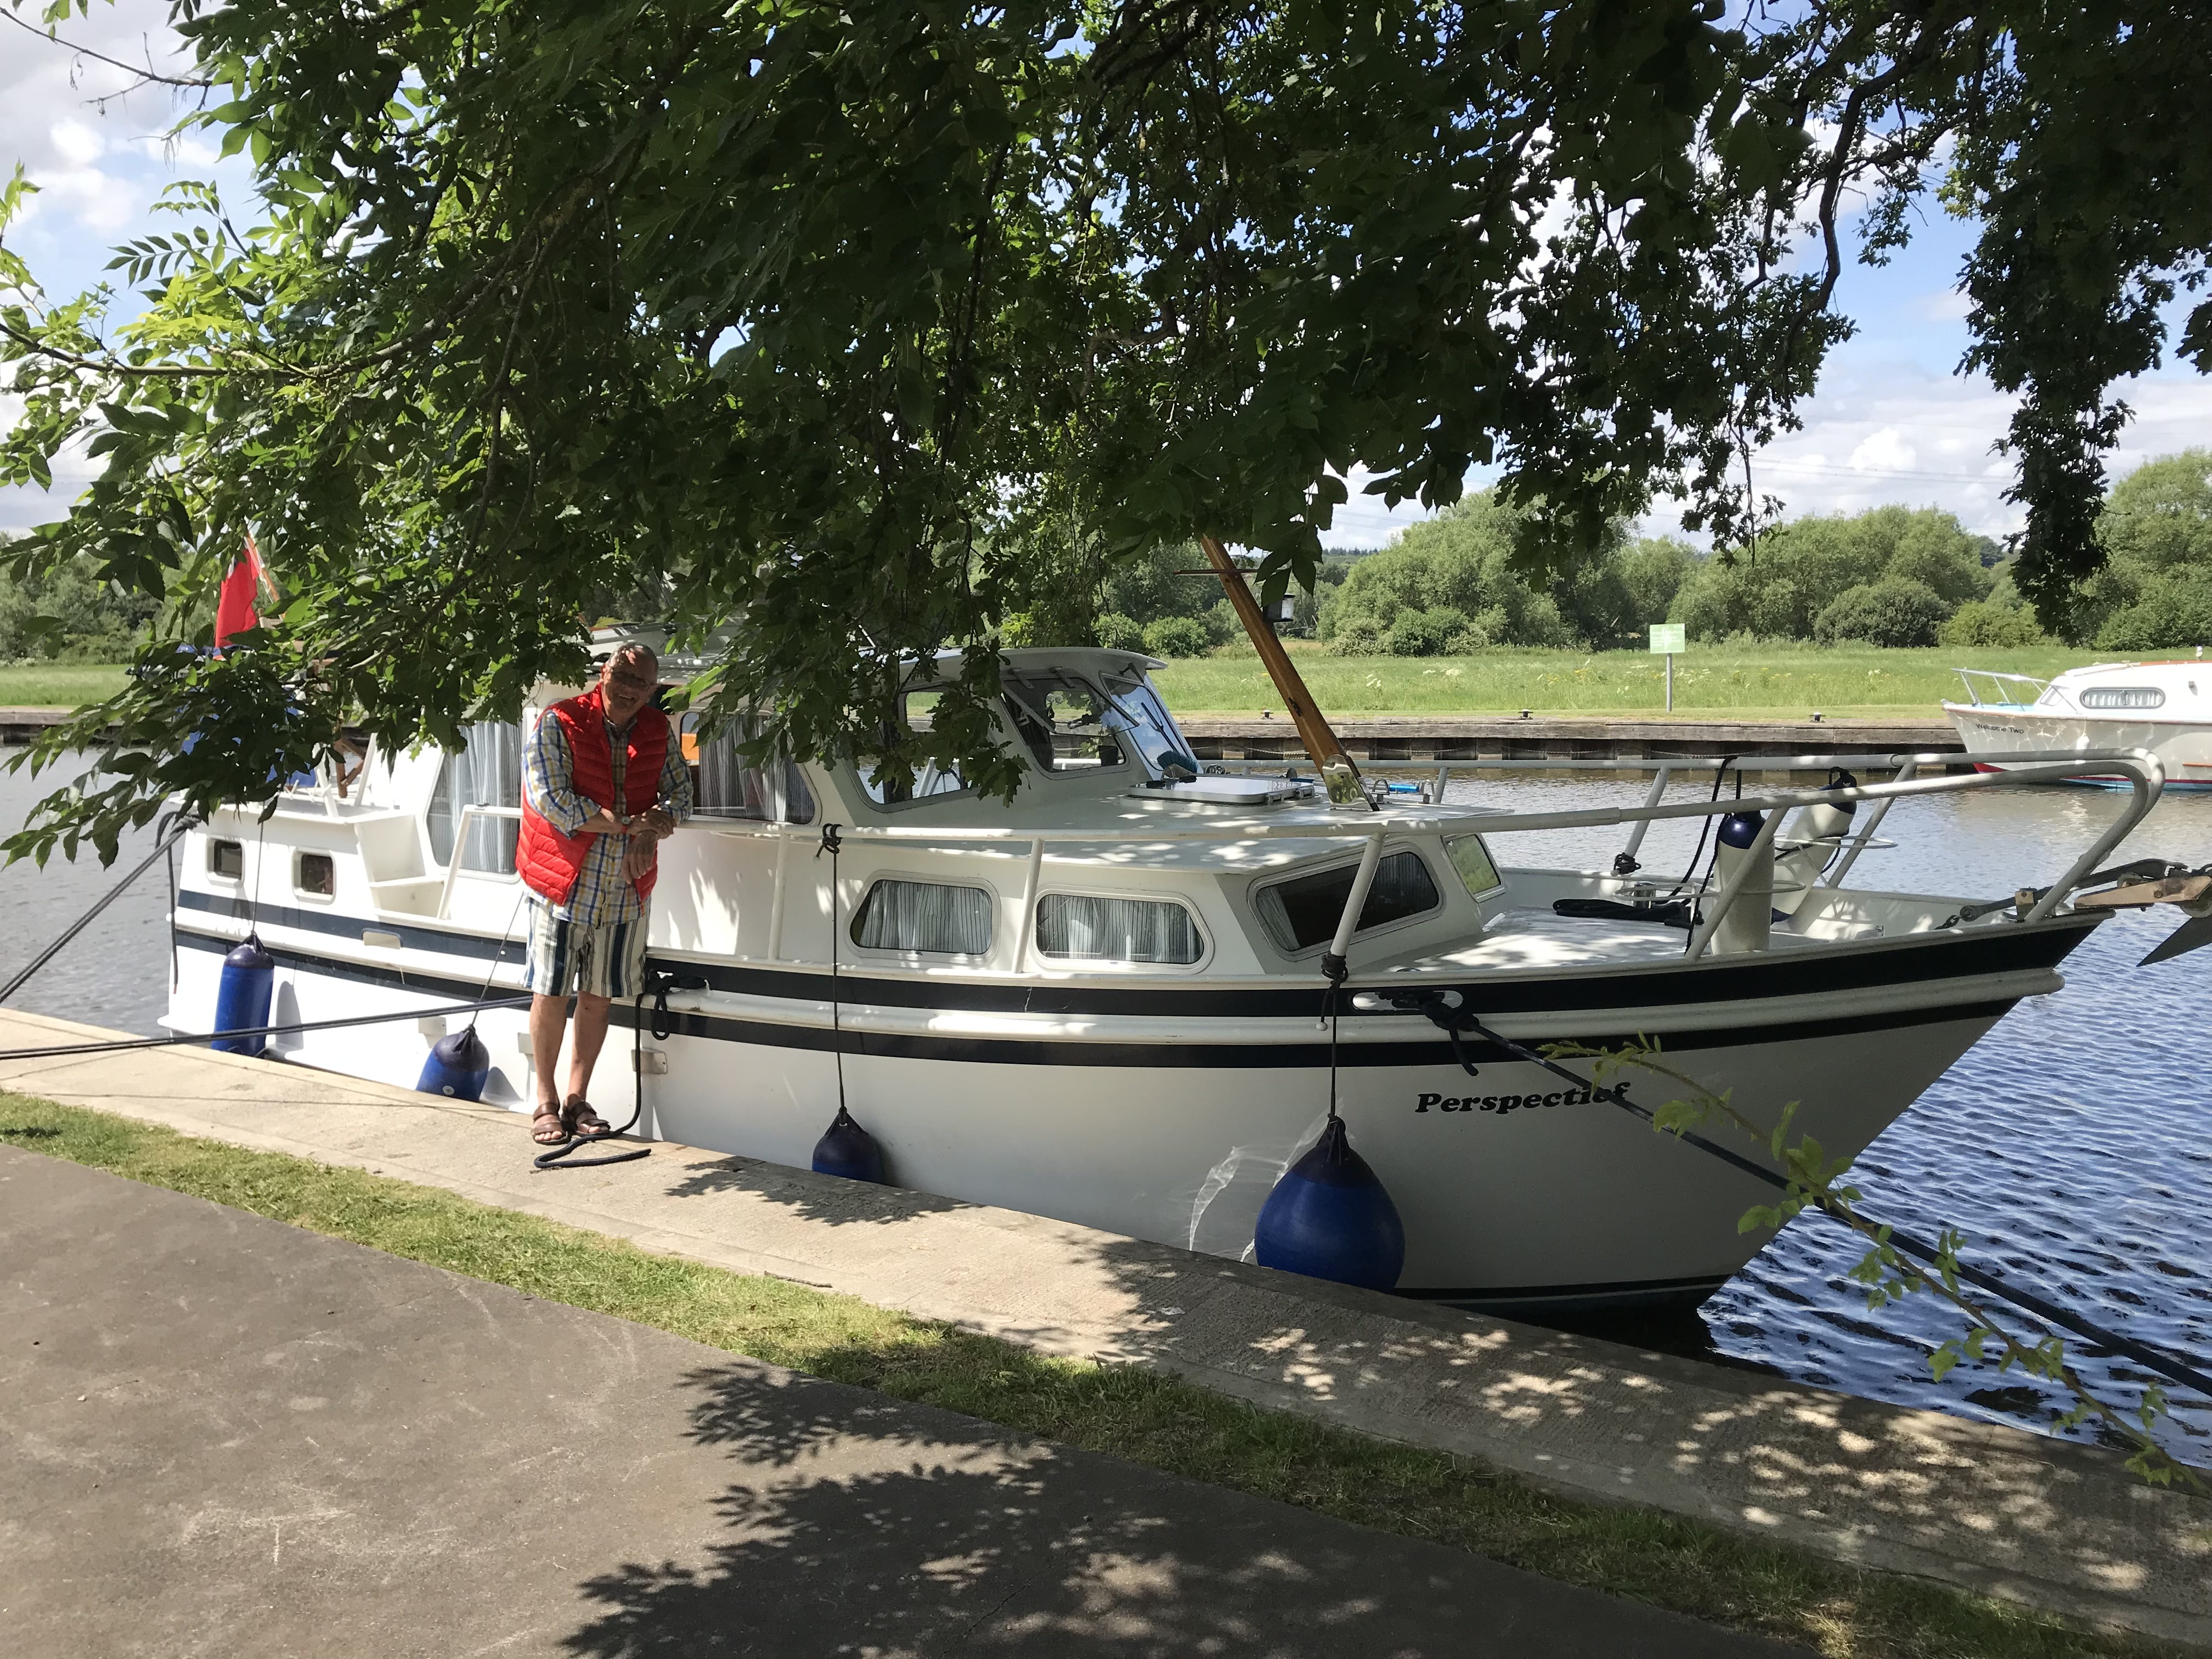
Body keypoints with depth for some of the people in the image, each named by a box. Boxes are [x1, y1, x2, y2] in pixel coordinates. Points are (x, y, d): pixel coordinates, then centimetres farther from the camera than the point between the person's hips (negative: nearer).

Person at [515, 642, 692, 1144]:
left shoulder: (659, 732, 6)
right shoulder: (559, 723, -8)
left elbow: (680, 795, 7)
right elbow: (550, 799, -16)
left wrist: (649, 829, -15)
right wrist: (631, 825, -15)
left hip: (626, 890, 4)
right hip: (563, 881, -4)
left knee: (599, 997, 11)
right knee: (551, 994, 4)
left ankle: (578, 1098, 24)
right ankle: (545, 1102, 18)